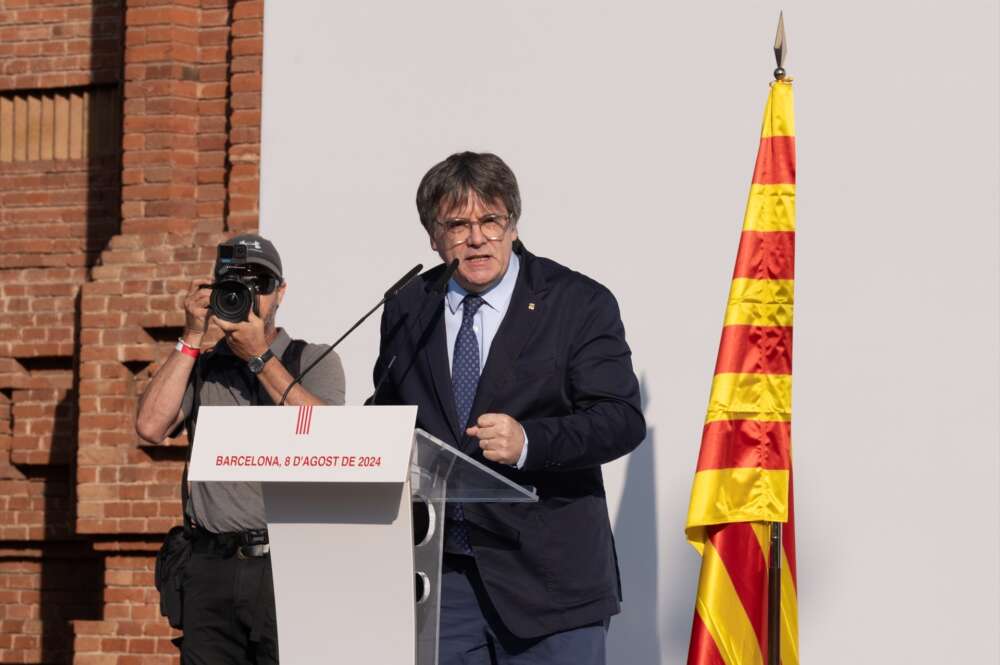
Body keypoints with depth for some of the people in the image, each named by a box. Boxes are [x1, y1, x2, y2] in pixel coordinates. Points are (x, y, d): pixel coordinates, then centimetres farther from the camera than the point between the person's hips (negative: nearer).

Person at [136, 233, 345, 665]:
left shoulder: (313, 361, 10)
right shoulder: (200, 367, 16)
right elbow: (151, 427, -1)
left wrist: (260, 356, -8)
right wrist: (192, 338, 0)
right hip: (212, 568, 2)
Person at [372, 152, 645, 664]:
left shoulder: (579, 304, -1)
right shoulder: (407, 312, 12)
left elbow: (622, 420, -10)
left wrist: (530, 441, -26)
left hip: (545, 578, -3)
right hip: (435, 573, 3)